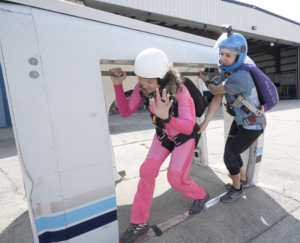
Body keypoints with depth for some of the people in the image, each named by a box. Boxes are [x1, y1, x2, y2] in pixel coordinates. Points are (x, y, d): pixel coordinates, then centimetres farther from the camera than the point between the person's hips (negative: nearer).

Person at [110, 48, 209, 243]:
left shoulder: (180, 90, -33)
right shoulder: (143, 87, -19)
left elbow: (188, 127, -38)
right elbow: (126, 112, -15)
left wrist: (166, 117, -58)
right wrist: (118, 85, -26)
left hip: (186, 135, -4)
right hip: (163, 134, 5)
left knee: (176, 179, -3)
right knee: (147, 172, -5)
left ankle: (201, 196, 33)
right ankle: (139, 223, 12)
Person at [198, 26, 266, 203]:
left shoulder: (240, 76, -34)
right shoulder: (225, 72, -6)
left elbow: (216, 91, -22)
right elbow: (217, 99, -12)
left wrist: (205, 80, -2)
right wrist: (205, 122, -20)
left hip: (253, 124, -8)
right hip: (240, 121, 8)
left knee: (229, 156, -2)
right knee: (230, 151, 18)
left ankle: (237, 189, 24)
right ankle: (243, 180, 42)